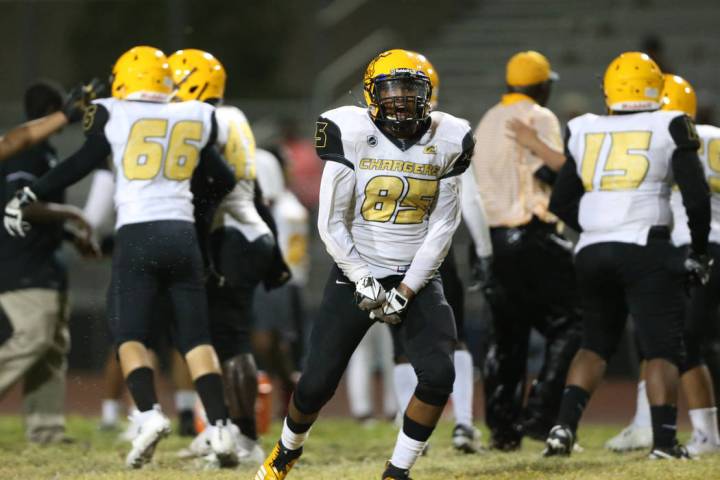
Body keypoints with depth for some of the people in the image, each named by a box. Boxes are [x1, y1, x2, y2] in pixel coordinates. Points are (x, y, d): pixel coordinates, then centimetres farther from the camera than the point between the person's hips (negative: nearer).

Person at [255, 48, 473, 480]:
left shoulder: (446, 141, -3)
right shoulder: (353, 134, -11)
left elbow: (442, 227, -2)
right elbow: (331, 223, -8)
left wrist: (406, 291, -9)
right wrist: (364, 283, -16)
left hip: (417, 277, 2)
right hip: (357, 272, -2)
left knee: (438, 376, -17)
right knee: (317, 383, -1)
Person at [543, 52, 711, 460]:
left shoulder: (584, 131, 10)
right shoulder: (669, 128, -1)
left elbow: (562, 204, 15)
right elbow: (696, 196, -3)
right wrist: (699, 252, 10)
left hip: (593, 252, 4)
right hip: (645, 250, -4)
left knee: (596, 344, 19)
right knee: (664, 348, 1)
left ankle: (564, 426, 3)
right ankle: (664, 441, -9)